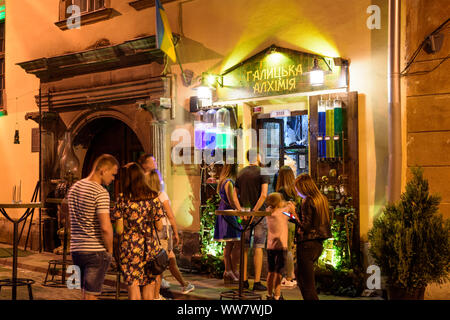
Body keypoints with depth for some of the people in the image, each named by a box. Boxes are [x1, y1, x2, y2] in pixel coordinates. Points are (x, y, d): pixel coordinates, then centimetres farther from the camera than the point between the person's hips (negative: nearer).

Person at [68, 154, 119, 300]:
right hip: (95, 250, -8)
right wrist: (110, 250, -7)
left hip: (76, 249, 8)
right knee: (91, 295, -2)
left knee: (84, 293, 17)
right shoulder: (101, 192, -15)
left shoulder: (74, 188, 12)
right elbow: (105, 227, -22)